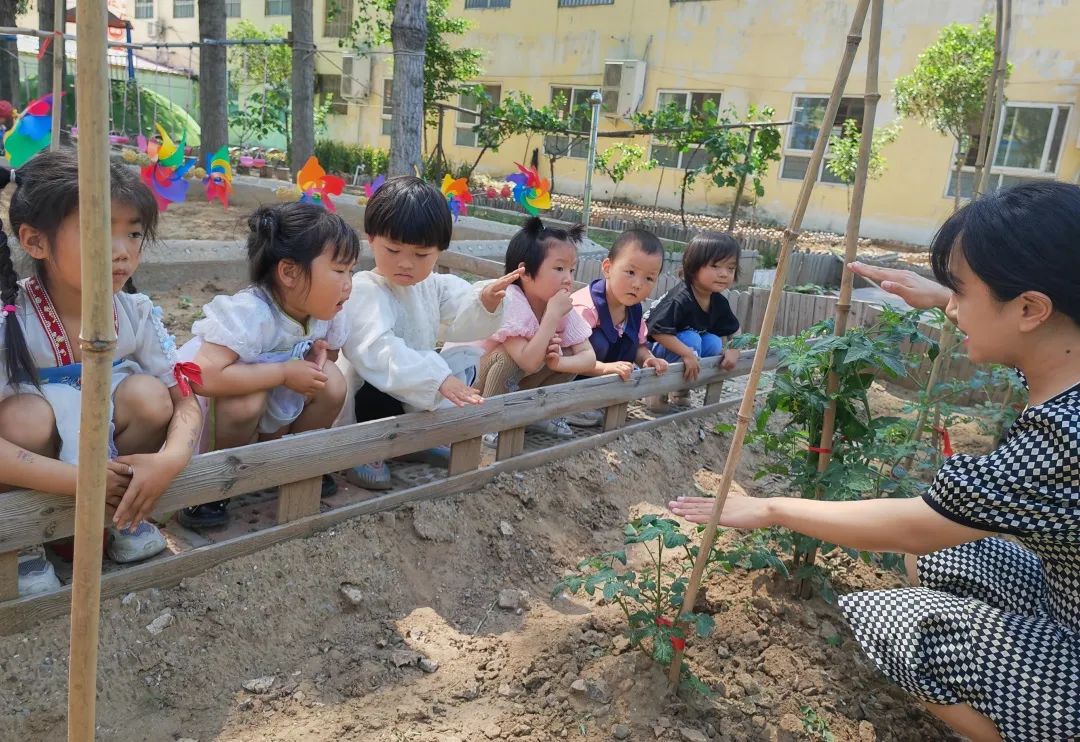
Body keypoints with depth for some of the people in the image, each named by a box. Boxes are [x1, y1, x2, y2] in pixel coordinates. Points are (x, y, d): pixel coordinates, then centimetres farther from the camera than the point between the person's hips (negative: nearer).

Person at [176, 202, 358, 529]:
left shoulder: (327, 315, -10)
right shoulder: (250, 314, -34)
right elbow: (203, 377, -46)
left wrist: (319, 354, -15)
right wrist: (284, 372, -37)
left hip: (273, 413, 7)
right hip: (204, 415, -7)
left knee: (332, 382, -15)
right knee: (247, 400, -37)